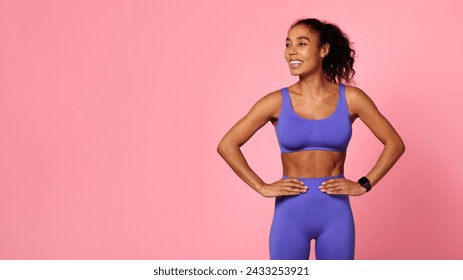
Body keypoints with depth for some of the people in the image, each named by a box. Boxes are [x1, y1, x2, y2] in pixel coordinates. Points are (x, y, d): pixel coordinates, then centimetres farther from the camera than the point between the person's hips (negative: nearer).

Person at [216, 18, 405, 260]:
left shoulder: (350, 98, -3)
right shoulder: (277, 102, -4)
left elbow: (394, 144, 4)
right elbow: (227, 145, -1)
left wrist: (363, 185, -3)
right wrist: (262, 187, -6)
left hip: (336, 214, 1)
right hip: (291, 213, 0)